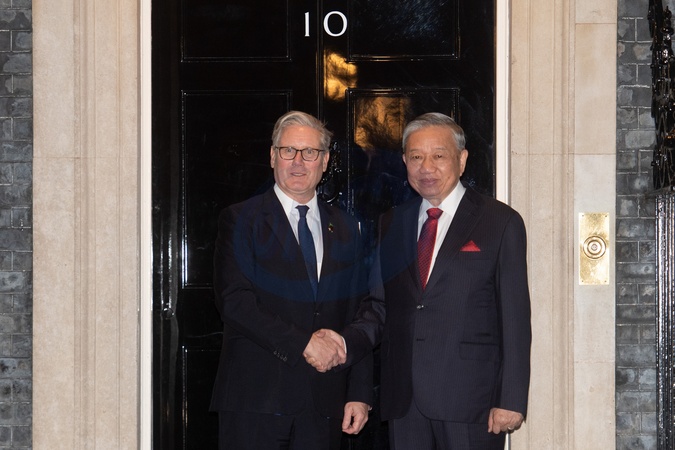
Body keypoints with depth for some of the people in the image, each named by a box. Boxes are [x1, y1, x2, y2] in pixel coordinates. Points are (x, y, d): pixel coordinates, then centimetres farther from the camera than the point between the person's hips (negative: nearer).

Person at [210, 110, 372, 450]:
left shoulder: (344, 229, 15)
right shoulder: (240, 220, 2)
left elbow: (358, 316, 13)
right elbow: (234, 301, -10)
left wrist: (360, 393, 4)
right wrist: (302, 342, -17)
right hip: (255, 399, -3)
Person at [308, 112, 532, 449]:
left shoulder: (500, 222, 0)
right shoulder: (391, 225, 14)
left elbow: (515, 319, -4)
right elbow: (379, 307, 14)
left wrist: (511, 400, -10)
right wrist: (345, 343, -6)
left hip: (469, 399, -4)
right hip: (404, 402, 4)